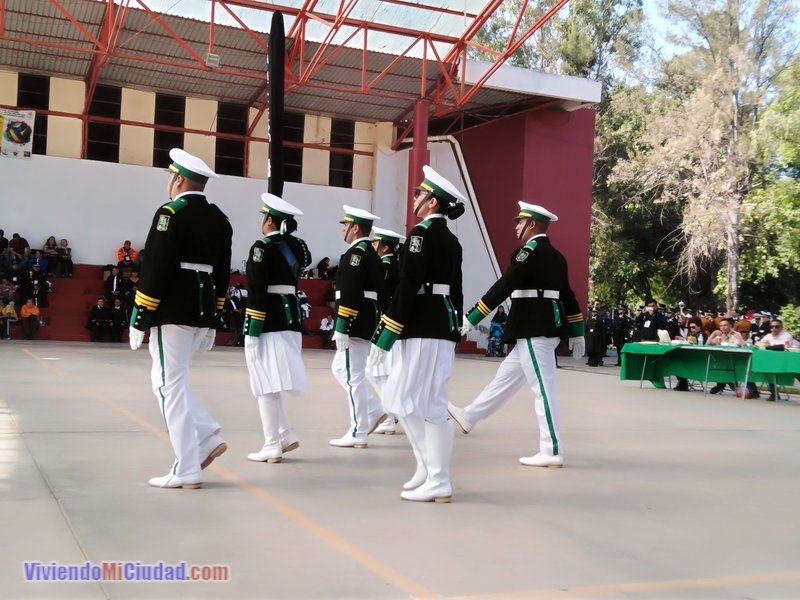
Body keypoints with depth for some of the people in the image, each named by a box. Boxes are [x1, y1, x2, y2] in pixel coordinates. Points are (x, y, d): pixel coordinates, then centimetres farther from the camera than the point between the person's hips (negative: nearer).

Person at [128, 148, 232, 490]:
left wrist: (139, 320, -11)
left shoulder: (171, 213, -11)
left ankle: (186, 470, 1)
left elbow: (155, 270, -16)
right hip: (202, 312, 8)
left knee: (170, 385, -1)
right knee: (170, 381, 20)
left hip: (172, 313, -8)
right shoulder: (220, 219, 13)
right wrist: (211, 322, 19)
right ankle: (207, 439, 12)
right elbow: (222, 274, 15)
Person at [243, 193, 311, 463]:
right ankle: (285, 435, 19)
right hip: (290, 319, 7)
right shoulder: (296, 245, 6)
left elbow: (256, 292, -17)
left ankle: (272, 447, 3)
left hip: (267, 322, -7)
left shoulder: (262, 247, -12)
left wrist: (251, 332, -17)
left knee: (266, 385, -1)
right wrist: (287, 231, 19)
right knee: (271, 382, 19)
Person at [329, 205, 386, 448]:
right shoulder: (372, 253, 17)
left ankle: (357, 433, 2)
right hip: (368, 323, 10)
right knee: (341, 369, 19)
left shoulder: (356, 252, -14)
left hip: (355, 325, -10)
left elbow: (350, 294, -22)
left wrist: (341, 328, -20)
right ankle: (374, 411, 16)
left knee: (353, 376, -4)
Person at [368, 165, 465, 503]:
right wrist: (453, 333, 22)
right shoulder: (451, 240, 15)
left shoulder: (421, 233, -11)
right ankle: (428, 468, 22)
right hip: (442, 328, 10)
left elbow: (407, 288, -17)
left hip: (422, 330, -10)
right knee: (398, 400, 17)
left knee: (428, 405, -4)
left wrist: (383, 336, -16)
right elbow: (455, 291, 17)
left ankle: (438, 484, 3)